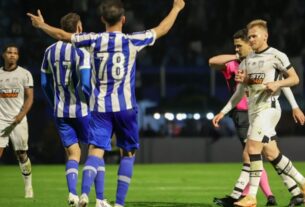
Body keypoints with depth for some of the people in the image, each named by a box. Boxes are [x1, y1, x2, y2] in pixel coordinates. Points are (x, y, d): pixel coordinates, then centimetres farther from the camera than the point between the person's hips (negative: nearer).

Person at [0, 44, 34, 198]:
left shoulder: (25, 74, 3)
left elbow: (29, 97, 0)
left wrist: (22, 114, -15)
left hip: (18, 120, -1)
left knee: (22, 155, 4)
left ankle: (28, 186, 17)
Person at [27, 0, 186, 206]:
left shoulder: (94, 40, 1)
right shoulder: (132, 41, -3)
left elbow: (63, 35, 15)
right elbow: (161, 29, 11)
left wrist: (42, 25, 33)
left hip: (100, 106, 1)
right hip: (125, 105, -1)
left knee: (96, 150, -7)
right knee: (128, 153, 12)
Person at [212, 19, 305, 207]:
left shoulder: (276, 56, -4)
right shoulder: (247, 61, 16)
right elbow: (239, 93, 20)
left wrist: (277, 83, -19)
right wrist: (223, 112, 15)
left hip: (268, 107, -7)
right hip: (253, 110, 7)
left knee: (252, 147, -18)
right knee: (271, 154, 7)